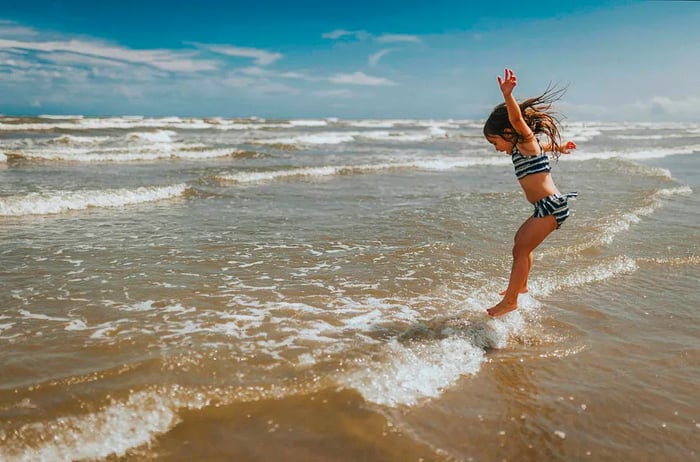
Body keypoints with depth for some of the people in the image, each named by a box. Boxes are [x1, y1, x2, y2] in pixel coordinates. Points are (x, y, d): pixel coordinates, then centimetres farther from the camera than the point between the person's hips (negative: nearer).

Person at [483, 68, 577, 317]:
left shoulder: (526, 142, -9)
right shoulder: (526, 147, 17)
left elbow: (518, 120, -31)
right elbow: (549, 143, 39)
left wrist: (508, 96, -47)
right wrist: (560, 146, 59)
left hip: (551, 206, -11)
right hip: (545, 208, 11)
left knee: (521, 249, -9)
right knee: (521, 240, 26)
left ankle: (510, 301, 0)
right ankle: (521, 286, 45)